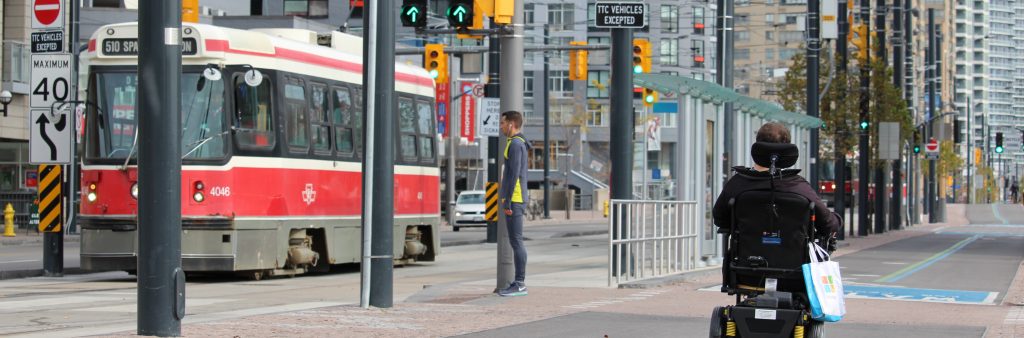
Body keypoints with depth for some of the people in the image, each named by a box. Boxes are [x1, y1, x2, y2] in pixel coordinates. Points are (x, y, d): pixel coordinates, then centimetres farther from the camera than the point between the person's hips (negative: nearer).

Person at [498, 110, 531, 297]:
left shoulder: (515, 144, -12)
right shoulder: (519, 143, 19)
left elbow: (514, 174, -19)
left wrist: (507, 201, -20)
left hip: (514, 199, -10)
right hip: (516, 200, 10)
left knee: (516, 241, -9)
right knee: (515, 241, 10)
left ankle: (519, 285, -9)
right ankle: (518, 283, 13)